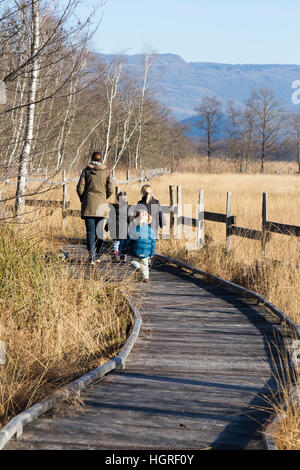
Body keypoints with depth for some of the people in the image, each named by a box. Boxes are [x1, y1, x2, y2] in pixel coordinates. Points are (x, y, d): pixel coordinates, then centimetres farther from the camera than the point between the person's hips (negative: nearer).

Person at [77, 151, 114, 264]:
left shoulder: (86, 171, 0)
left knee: (90, 231, -2)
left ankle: (92, 255, -10)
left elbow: (80, 188, -2)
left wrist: (82, 199, 15)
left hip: (88, 204, -1)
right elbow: (110, 189, 0)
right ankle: (97, 255, 12)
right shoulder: (106, 172, 2)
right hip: (101, 205, 1)